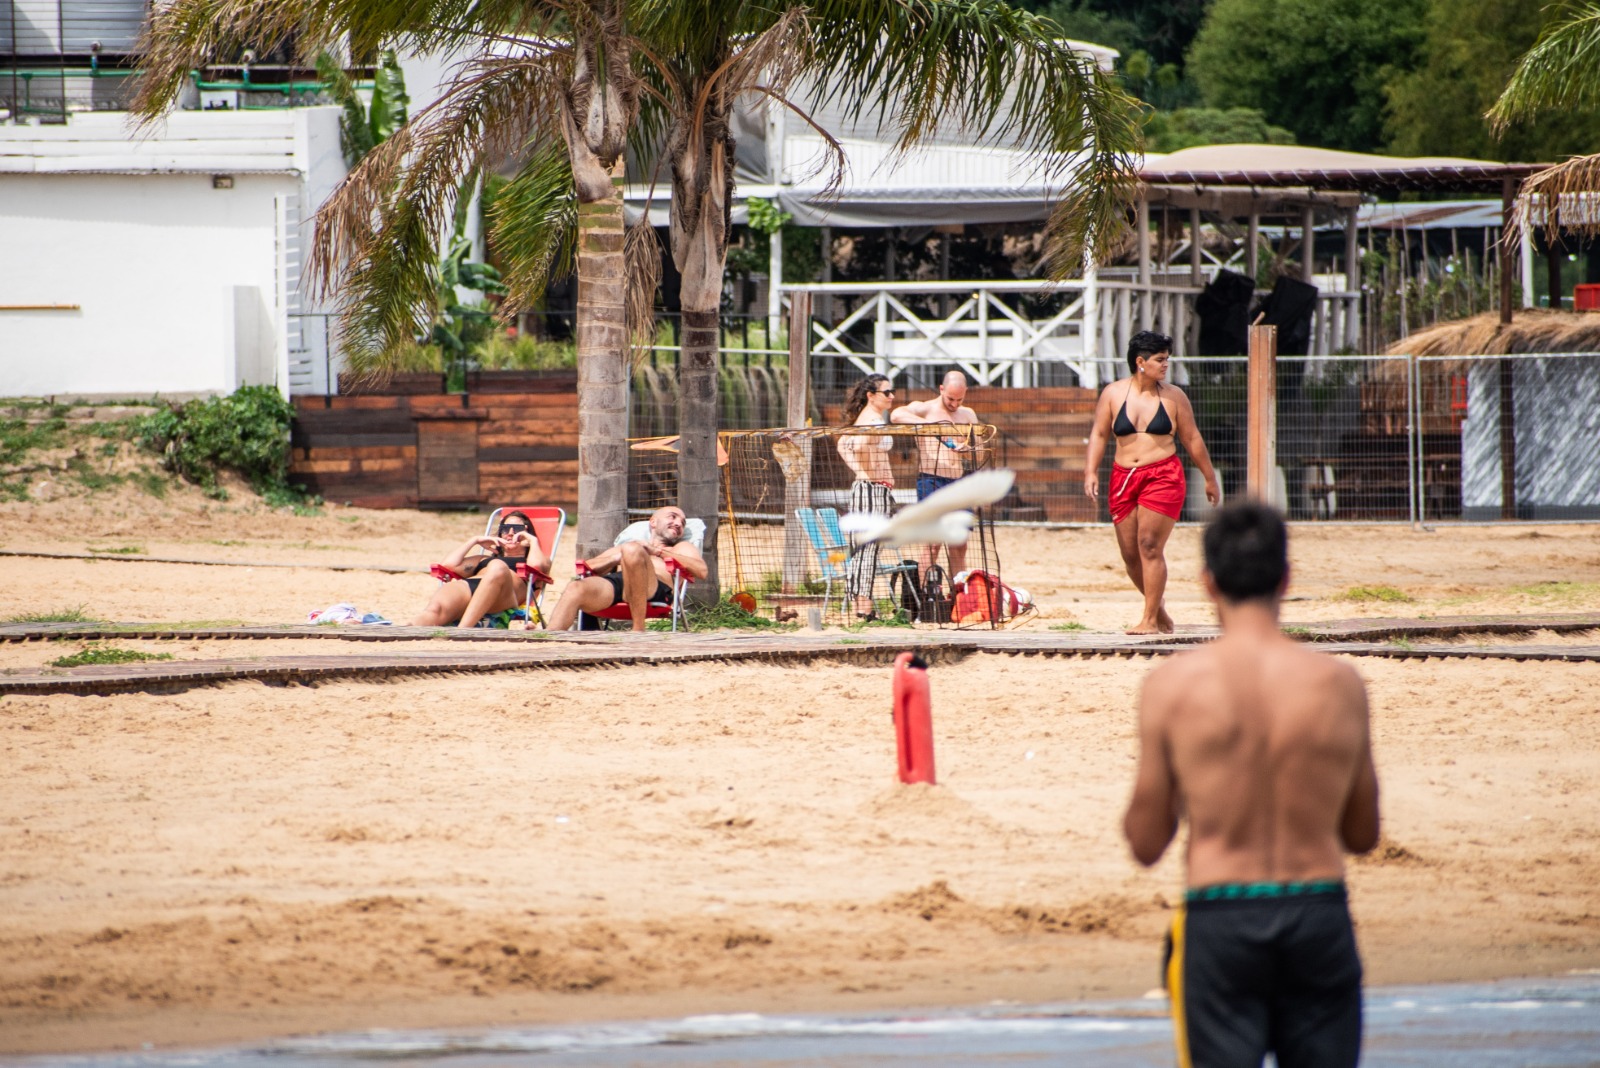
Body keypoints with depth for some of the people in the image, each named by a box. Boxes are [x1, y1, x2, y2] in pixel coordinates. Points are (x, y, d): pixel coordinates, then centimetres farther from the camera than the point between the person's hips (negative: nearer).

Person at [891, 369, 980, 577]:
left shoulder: (968, 415, 15)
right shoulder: (924, 409, -2)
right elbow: (896, 415, -21)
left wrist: (968, 449, -13)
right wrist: (930, 424, -32)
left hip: (959, 481, 6)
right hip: (931, 480, -6)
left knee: (959, 545, 5)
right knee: (933, 543, -12)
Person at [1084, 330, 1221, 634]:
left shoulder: (1173, 397, 4)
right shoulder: (1113, 394, 5)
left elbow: (1192, 439, 10)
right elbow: (1099, 434, 5)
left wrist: (1209, 478, 14)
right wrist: (1091, 471, -8)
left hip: (1163, 476, -3)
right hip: (1123, 477, 3)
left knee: (1150, 546, -13)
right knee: (1130, 552, 4)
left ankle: (1150, 620, -9)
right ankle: (1157, 605, 27)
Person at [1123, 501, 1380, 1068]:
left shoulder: (1173, 685, -6)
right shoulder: (1338, 683, -1)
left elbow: (1147, 843, 0)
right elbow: (1363, 834, 10)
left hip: (1218, 918, -1)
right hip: (1319, 913, 2)